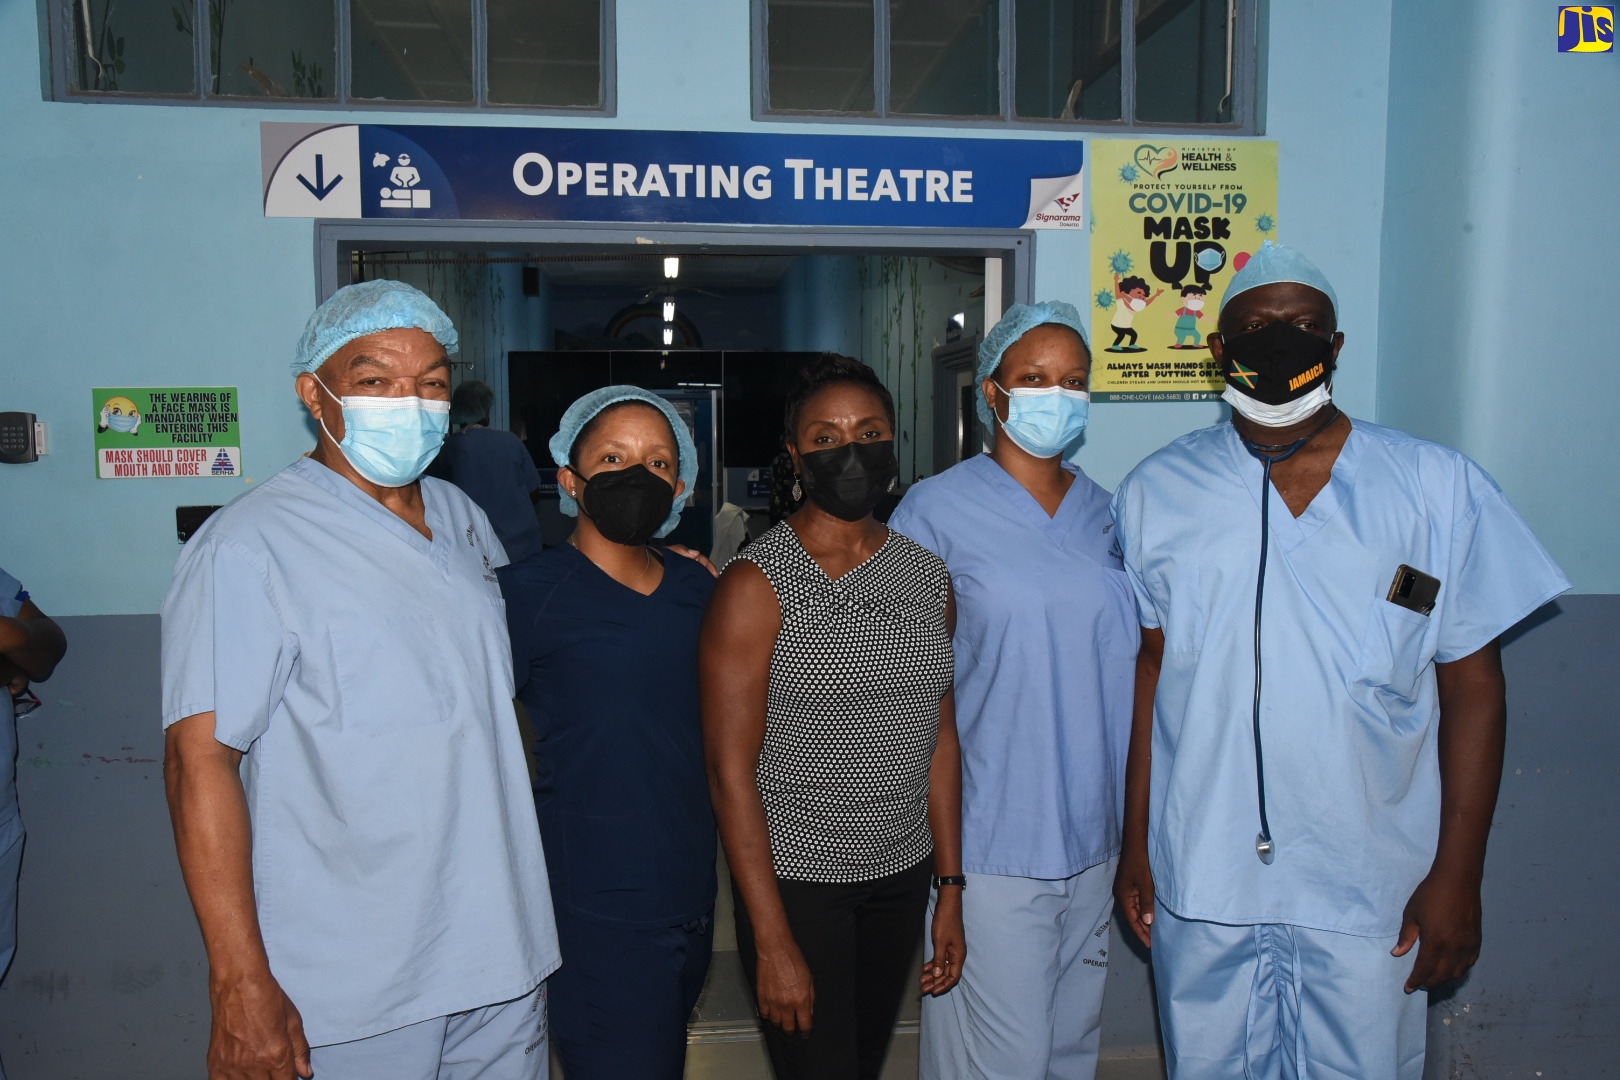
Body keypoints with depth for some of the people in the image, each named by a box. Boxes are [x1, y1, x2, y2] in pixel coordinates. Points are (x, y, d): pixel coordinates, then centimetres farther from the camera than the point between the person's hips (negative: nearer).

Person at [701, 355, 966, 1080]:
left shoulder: (928, 578, 3)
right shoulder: (756, 584, -14)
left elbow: (940, 739, 9)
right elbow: (730, 773, -14)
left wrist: (951, 888, 8)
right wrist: (772, 942, -15)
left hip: (902, 875, 5)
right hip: (795, 878, -5)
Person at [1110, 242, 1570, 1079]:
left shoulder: (1439, 489, -2)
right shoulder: (1160, 492, 1)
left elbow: (1473, 688, -1)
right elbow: (1149, 669, 3)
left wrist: (1458, 872, -3)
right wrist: (1134, 843, 4)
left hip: (1369, 889, -1)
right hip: (1197, 883, 1)